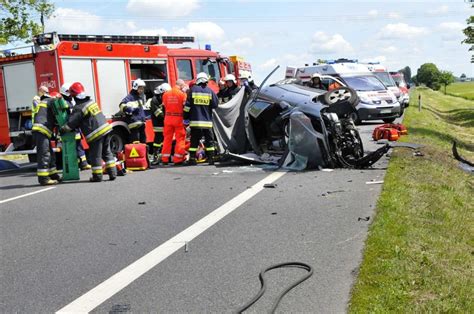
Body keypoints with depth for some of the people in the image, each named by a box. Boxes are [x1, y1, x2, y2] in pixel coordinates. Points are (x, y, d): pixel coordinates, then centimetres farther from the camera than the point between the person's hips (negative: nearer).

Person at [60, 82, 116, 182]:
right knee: (107, 152, 15)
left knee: (95, 156, 4)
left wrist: (62, 129, 8)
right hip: (106, 128, 8)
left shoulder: (78, 108, -11)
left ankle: (97, 176, 10)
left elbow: (71, 123, -8)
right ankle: (112, 173, 15)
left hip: (96, 133, -7)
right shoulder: (91, 101, 15)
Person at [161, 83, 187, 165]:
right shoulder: (182, 94, -8)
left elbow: (164, 106, 8)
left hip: (168, 118, 4)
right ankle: (178, 159, 0)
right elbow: (185, 107, -8)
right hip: (179, 118, -4)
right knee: (180, 138, 2)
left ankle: (165, 159, 15)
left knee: (167, 138, 11)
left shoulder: (165, 94, 5)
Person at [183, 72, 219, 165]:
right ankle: (211, 158, 2)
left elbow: (187, 105, 0)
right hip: (207, 121, 0)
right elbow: (215, 104, 2)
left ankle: (192, 159, 4)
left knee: (194, 141, 5)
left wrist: (186, 117, 7)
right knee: (209, 140, 6)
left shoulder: (193, 90, 1)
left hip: (195, 121, 0)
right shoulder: (210, 91, 1)